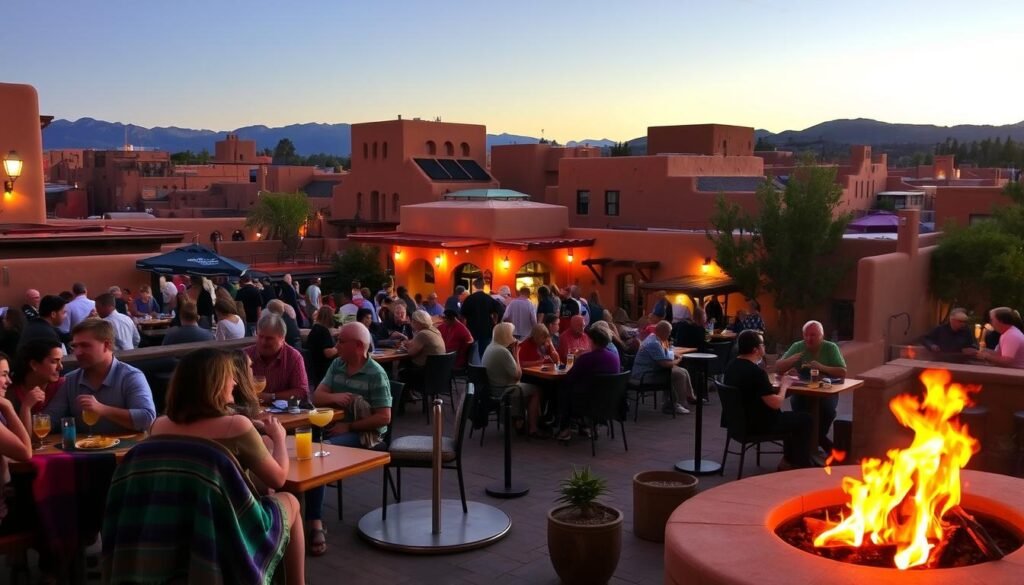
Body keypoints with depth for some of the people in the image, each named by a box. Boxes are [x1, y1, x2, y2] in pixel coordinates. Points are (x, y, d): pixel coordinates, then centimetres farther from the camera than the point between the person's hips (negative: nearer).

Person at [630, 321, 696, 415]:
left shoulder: (653, 338, 10)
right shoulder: (654, 343, -23)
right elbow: (665, 364, -25)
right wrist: (677, 361, -7)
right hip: (645, 376, -11)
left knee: (683, 372, 11)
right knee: (680, 375, -16)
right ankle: (671, 405, -5)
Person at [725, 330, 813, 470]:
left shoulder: (731, 366, 1)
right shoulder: (756, 372, -28)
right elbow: (776, 403, -27)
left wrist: (777, 386, 8)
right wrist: (784, 385, -9)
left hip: (740, 419, 9)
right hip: (759, 425, -9)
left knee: (789, 416, 29)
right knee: (805, 419, 6)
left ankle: (788, 460, 33)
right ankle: (802, 464, 18)